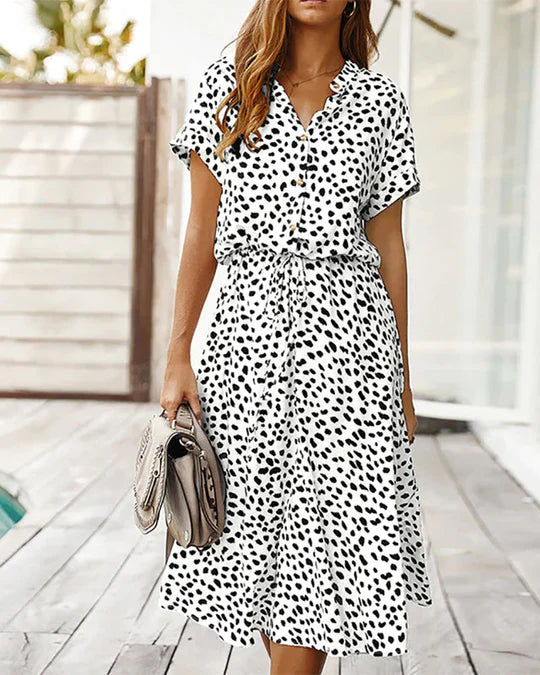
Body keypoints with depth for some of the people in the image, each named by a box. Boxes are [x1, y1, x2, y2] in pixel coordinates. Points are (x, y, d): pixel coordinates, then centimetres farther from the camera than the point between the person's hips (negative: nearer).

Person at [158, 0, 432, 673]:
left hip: (346, 324, -1)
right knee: (259, 540, 7)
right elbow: (203, 227, 7)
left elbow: (387, 244, 9)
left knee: (318, 543, -3)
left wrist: (403, 379, 8)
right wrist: (178, 355, 3)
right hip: (248, 322, 1)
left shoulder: (380, 100, 8)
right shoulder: (229, 82, 8)